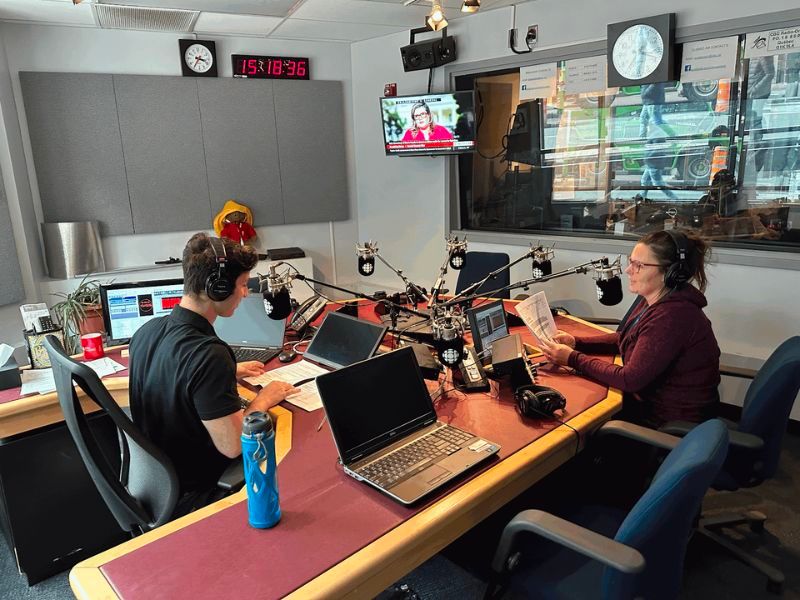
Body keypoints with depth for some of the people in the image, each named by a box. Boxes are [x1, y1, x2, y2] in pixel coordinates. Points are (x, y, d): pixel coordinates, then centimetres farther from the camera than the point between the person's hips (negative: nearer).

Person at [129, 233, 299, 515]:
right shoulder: (209, 354, -32)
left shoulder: (147, 330, -4)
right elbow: (232, 446, -28)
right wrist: (263, 400, -12)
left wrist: (228, 372, 15)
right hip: (190, 497, -8)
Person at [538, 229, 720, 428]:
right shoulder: (650, 300, -2)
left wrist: (572, 358, -18)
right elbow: (623, 339, 14)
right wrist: (576, 342, -1)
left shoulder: (673, 315, -29)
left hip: (672, 424, -7)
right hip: (652, 401, 7)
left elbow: (629, 379, -26)